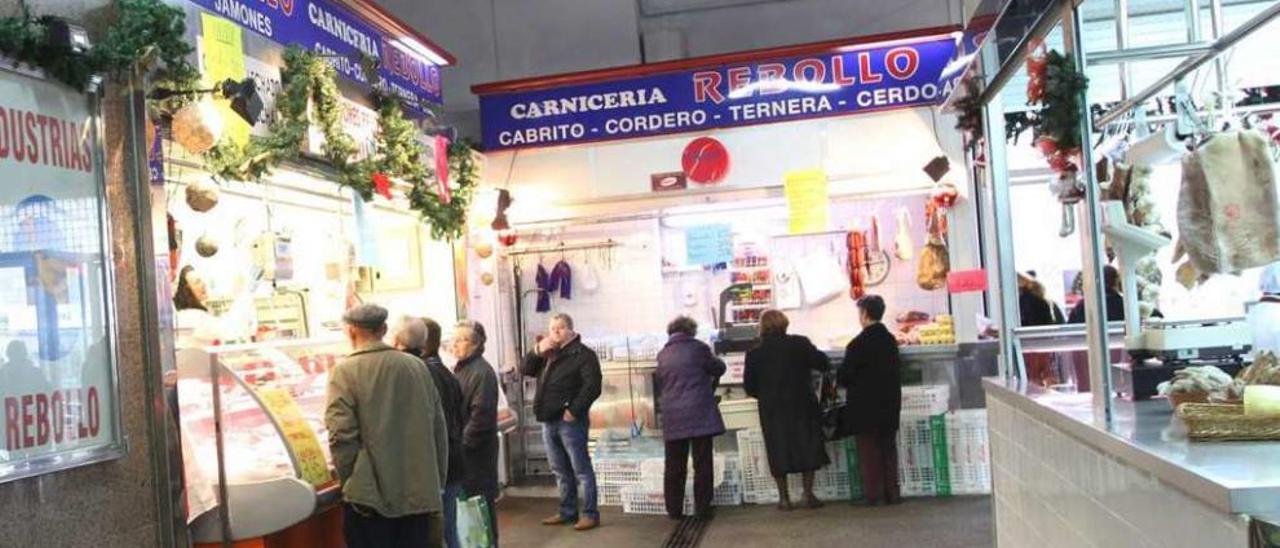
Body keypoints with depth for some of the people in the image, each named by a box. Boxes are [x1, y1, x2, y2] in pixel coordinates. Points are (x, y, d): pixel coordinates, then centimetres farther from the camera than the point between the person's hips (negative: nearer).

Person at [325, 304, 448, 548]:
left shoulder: (345, 372, -8)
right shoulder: (418, 367, 6)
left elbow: (340, 437, -15)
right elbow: (439, 430, 9)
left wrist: (351, 483, -3)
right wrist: (436, 484, 16)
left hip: (370, 498, -4)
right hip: (420, 494, 4)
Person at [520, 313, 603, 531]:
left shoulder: (583, 354, -6)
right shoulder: (546, 354, 18)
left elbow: (592, 386, -14)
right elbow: (525, 370, 11)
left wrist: (574, 410, -19)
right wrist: (537, 351, -5)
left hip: (570, 421, -8)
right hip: (549, 421, 8)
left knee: (581, 469, -3)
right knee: (561, 471, 15)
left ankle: (591, 514, 2)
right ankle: (568, 512, 25)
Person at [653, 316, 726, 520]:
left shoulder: (662, 355, 8)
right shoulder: (698, 348, -3)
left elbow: (659, 383, 14)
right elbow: (718, 368, 9)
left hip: (672, 417, 3)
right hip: (700, 414, -3)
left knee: (674, 465, 9)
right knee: (702, 463, 4)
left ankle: (674, 509, 12)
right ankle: (702, 508, 5)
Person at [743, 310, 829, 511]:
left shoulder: (754, 354, -3)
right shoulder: (800, 344, -7)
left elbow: (749, 387, 0)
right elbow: (822, 364, -8)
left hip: (772, 411, 1)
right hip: (802, 406, -1)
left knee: (778, 451, 9)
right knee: (807, 447, 10)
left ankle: (784, 498, 12)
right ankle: (808, 494, 9)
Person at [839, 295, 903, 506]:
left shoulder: (859, 343, -18)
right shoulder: (890, 339, 3)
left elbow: (844, 375, -15)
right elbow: (897, 370, 10)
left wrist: (840, 381, 7)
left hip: (865, 408, -6)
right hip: (889, 406, 6)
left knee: (868, 451, 2)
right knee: (889, 449, 13)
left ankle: (872, 494, 6)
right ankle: (891, 493, 17)